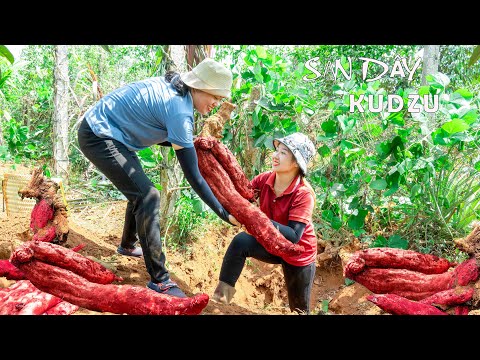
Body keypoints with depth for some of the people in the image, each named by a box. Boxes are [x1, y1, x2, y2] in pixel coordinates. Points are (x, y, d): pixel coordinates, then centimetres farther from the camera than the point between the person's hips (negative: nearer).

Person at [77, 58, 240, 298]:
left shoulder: (171, 87, 2)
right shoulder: (180, 111, -24)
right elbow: (192, 175, -23)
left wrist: (189, 143, 3)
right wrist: (224, 214, -18)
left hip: (103, 131, 10)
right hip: (98, 138, -10)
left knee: (139, 190, 22)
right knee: (147, 196, -17)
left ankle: (128, 245, 46)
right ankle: (159, 279, -11)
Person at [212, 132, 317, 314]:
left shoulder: (304, 193, -30)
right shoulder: (264, 179, -15)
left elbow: (294, 236, -35)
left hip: (298, 254, -3)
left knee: (299, 310, 13)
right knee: (241, 241, -28)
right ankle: (222, 292, -20)